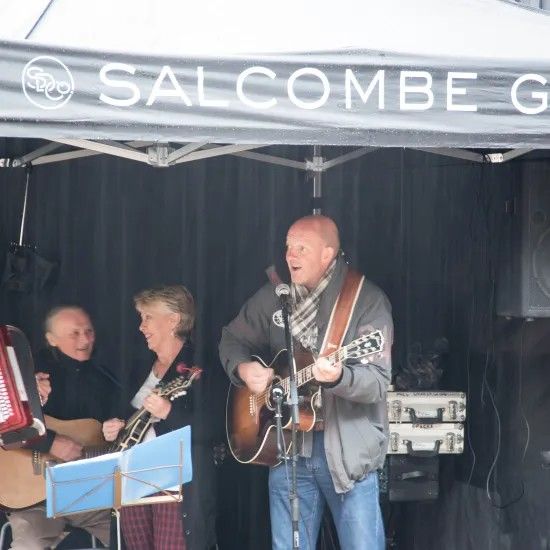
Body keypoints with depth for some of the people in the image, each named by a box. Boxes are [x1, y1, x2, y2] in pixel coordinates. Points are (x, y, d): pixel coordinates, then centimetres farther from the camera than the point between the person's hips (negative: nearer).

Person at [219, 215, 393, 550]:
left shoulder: (367, 300, -11)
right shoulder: (274, 296, 6)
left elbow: (378, 382, -18)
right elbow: (233, 339, 18)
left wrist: (338, 378, -39)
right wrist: (243, 368, -5)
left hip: (348, 450, -5)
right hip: (287, 445, 5)